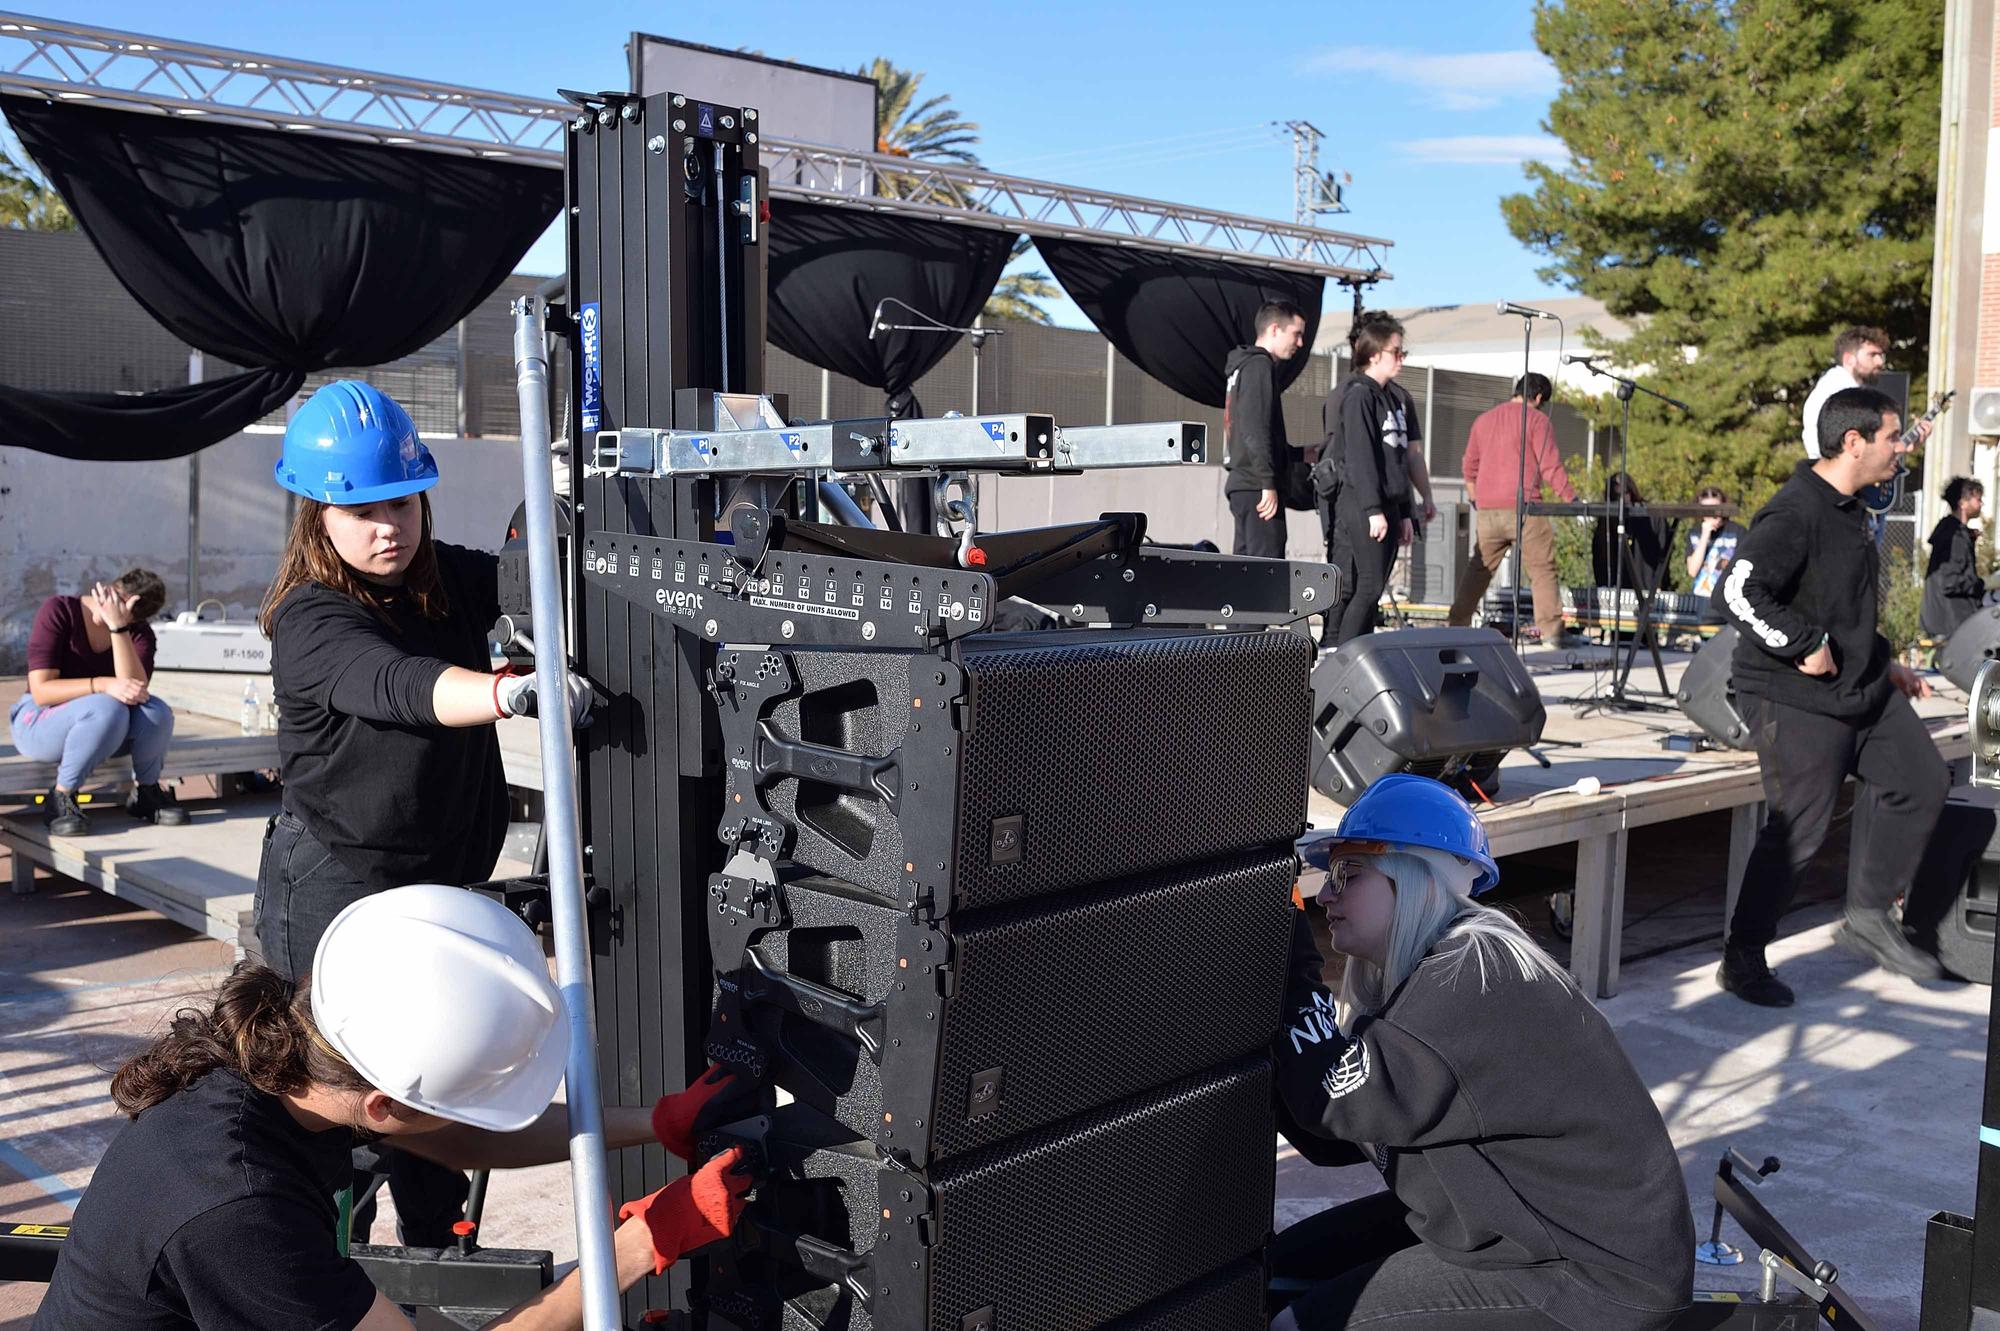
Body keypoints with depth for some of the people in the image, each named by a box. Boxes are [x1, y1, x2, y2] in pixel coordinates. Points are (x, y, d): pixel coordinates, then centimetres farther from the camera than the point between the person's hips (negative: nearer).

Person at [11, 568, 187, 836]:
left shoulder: (139, 632, -4)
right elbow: (41, 691, -22)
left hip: (107, 729, 4)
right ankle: (61, 798, -19)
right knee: (106, 709, -36)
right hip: (39, 721, -4)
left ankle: (146, 791, -4)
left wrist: (118, 627, -32)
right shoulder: (58, 611, -15)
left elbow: (136, 688, -25)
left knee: (156, 712, -28)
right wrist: (104, 685, -36)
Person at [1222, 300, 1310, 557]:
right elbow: (1256, 430, -18)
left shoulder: (1242, 367, 23)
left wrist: (1303, 454, 27)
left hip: (1243, 484, 10)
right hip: (1257, 487, -10)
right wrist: (1268, 483, -20)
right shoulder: (1260, 365, -7)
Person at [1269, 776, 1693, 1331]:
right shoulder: (1418, 972, 5)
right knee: (1283, 1272, 8)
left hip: (1597, 1272, -9)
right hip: (1522, 1220, 9)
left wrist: (1286, 945, -25)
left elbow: (1338, 1100, -31)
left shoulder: (1478, 974, -24)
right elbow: (1331, 1140, 1)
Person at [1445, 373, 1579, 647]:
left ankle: (1456, 626, 11)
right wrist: (1572, 500, -2)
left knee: (1479, 569, 12)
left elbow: (1469, 467, 20)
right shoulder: (1537, 420, -1)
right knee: (1542, 568, 0)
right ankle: (1551, 630, -3)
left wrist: (1476, 500, 30)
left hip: (1487, 510, 5)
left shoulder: (1483, 420, 17)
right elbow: (1550, 467, -7)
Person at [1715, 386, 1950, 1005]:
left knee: (1921, 782, 10)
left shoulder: (1847, 511, 14)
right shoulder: (1795, 512, -19)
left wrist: (1883, 664, 22)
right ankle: (1742, 960, 9)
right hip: (1799, 700, -10)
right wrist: (1806, 645, -25)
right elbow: (1740, 589, -30)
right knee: (1797, 829, -6)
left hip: (1863, 689, 10)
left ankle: (1868, 918, 21)